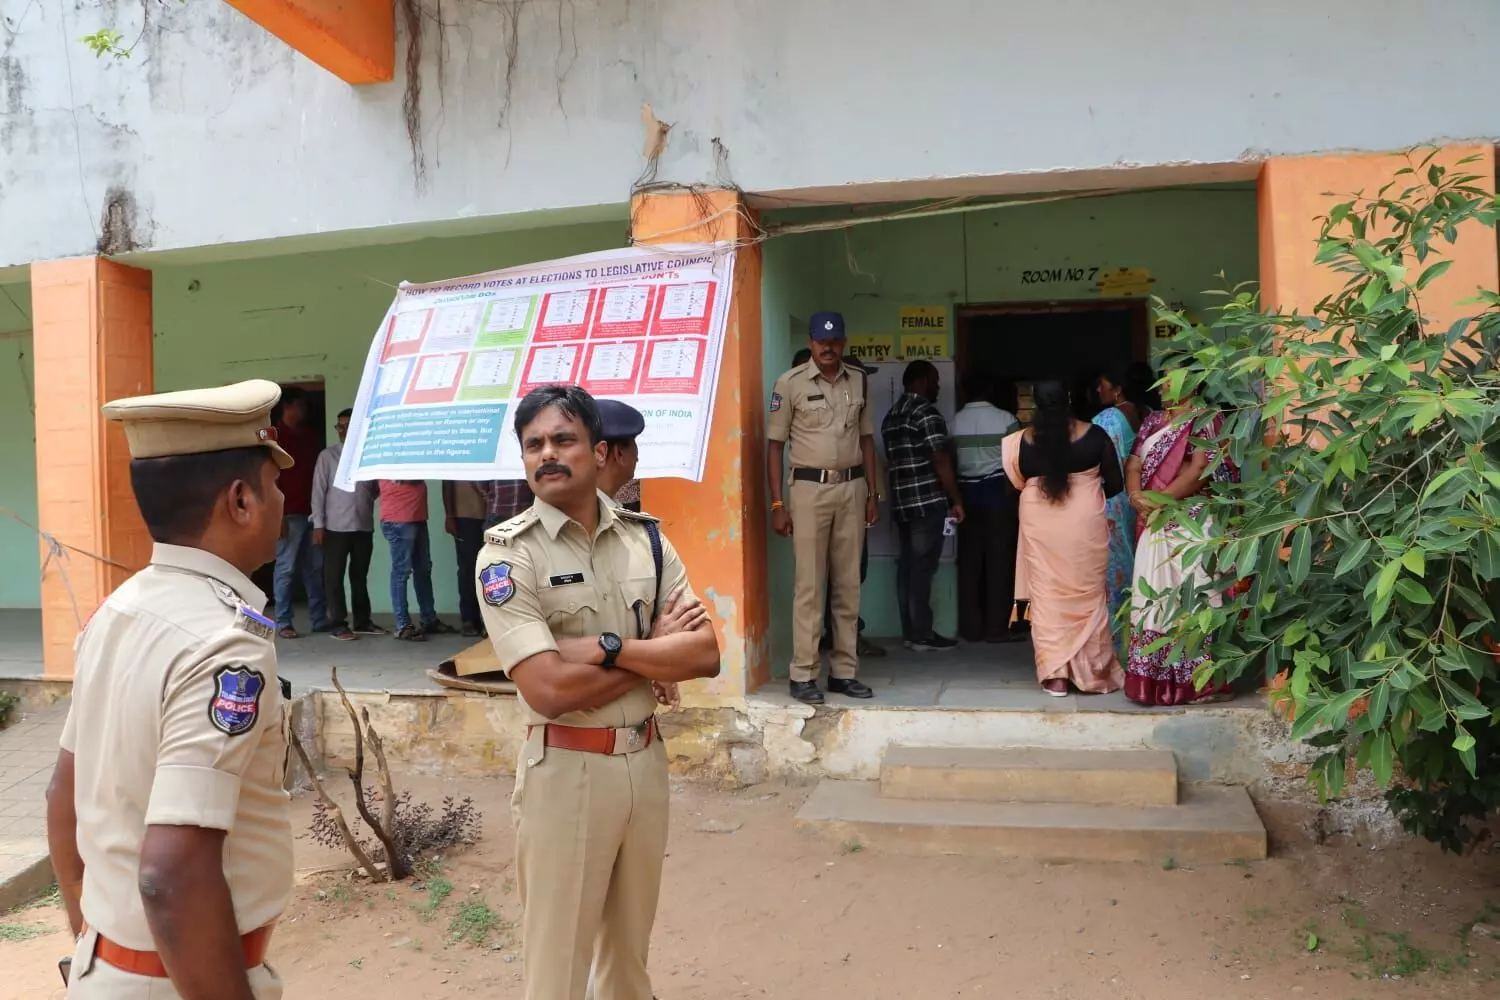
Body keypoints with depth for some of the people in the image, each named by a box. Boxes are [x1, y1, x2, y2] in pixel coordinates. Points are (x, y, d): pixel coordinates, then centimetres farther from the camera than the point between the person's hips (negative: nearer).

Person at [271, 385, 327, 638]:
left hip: (313, 512, 6)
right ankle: (283, 623, 4)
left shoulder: (310, 435, 16)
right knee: (286, 568, -1)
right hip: (289, 514, -6)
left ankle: (320, 619, 12)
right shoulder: (275, 436, -3)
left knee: (315, 568, 7)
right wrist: (277, 514, -14)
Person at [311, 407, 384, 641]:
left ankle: (362, 621, 20)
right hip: (336, 526, -2)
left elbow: (376, 487, 13)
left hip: (364, 525, 2)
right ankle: (338, 624, 9)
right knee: (334, 576, 1)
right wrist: (318, 525, -6)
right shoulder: (328, 455, 0)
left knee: (360, 576, 12)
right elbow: (318, 491, -2)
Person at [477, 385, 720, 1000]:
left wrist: (606, 648, -20)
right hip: (567, 768, -4)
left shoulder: (646, 538, 1)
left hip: (646, 759, 5)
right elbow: (548, 689, -23)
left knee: (631, 946, 23)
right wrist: (659, 649, -13)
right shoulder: (507, 553, -13)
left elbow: (705, 653, -7)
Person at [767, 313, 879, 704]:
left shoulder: (859, 381, 9)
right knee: (809, 585, -4)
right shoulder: (790, 383, -3)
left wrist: (872, 492, 8)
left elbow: (866, 438, 14)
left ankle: (844, 671, 15)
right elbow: (775, 443, -3)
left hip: (852, 487, 4)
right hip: (810, 488, -4)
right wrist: (777, 503, -7)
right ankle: (803, 675, 3)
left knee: (848, 584, 7)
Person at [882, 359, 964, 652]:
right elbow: (940, 462, -15)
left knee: (906, 566, 10)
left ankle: (909, 631, 14)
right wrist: (956, 500, -8)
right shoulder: (927, 413, -10)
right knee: (922, 568, -5)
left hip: (902, 502, 8)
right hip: (927, 501, -8)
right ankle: (922, 635, -1)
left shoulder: (891, 416, 16)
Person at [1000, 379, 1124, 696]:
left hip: (1039, 525, 0)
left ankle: (1055, 676, 5)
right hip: (1085, 522, 0)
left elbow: (1016, 483, 8)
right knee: (1087, 595, 10)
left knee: (1047, 595, 6)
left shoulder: (1022, 441, -4)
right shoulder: (1094, 435, -5)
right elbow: (1115, 484, 3)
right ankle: (1094, 673, 18)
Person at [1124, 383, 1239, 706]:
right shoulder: (1152, 421, 18)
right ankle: (1155, 676, 15)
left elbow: (1200, 470, -14)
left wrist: (1160, 499, -14)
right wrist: (1136, 495, -9)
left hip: (1192, 522, -7)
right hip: (1155, 523, 7)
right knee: (1153, 596, 8)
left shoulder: (1205, 419, -3)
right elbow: (1134, 464, 10)